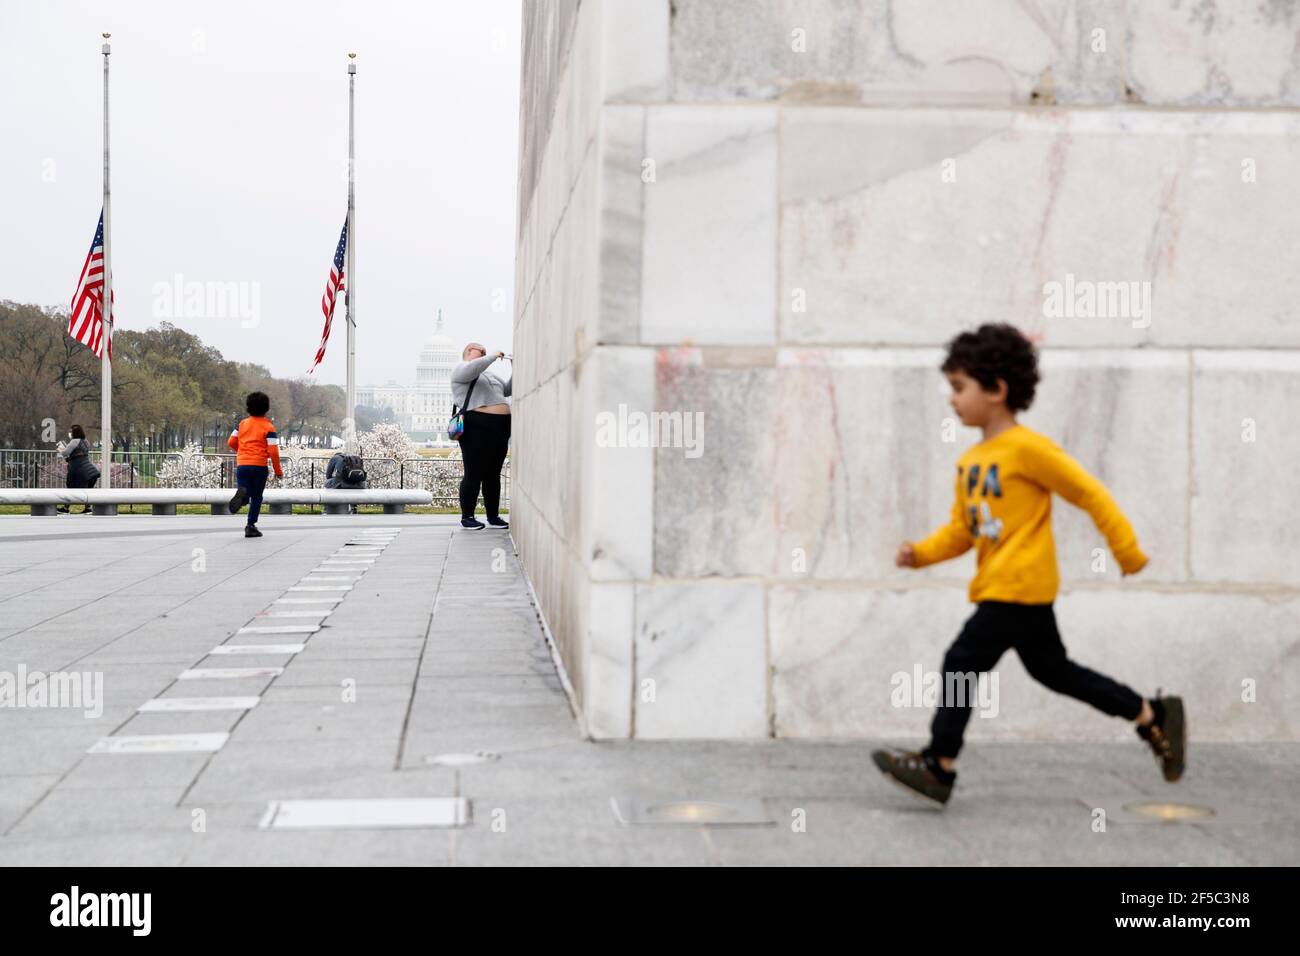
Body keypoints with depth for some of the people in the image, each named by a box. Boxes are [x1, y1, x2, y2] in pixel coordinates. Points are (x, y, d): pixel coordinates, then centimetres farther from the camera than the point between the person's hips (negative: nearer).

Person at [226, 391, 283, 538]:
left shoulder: (243, 423, 9)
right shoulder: (268, 427, -3)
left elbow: (231, 442, 10)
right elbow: (273, 450, -9)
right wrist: (278, 471, 0)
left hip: (242, 465, 2)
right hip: (259, 466, -2)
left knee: (245, 495, 4)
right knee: (256, 497, 11)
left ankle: (241, 494, -32)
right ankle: (251, 527, 5)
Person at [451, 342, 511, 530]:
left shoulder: (489, 374, 28)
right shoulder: (461, 369, 3)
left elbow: (508, 389, 30)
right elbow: (472, 368, -20)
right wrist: (494, 357, -11)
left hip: (500, 428, 8)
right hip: (477, 428, -8)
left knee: (493, 474, 9)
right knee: (474, 474, -6)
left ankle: (493, 516, 13)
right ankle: (467, 517, -1)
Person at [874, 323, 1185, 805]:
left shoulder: (1028, 448, -14)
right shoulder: (970, 461, 11)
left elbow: (1090, 494, -11)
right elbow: (961, 529, 13)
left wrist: (1127, 550, -8)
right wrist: (922, 552, -3)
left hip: (1016, 588, -9)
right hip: (1013, 587, 9)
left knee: (963, 661, -10)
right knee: (1053, 670, 17)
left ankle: (939, 765, -2)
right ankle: (1154, 716, 27)